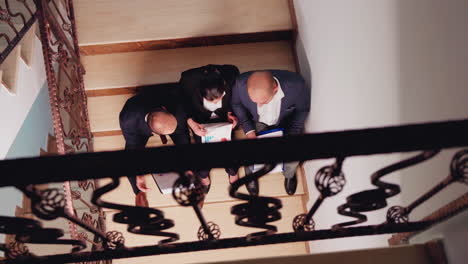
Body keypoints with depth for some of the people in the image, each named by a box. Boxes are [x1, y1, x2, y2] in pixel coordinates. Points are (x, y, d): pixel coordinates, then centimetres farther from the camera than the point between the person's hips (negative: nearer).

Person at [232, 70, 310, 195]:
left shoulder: (296, 85, -38)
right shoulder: (241, 84, -36)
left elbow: (303, 109, -16)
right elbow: (236, 104, -12)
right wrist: (249, 130, -23)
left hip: (286, 121, 0)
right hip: (257, 121, 1)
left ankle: (289, 175, 30)